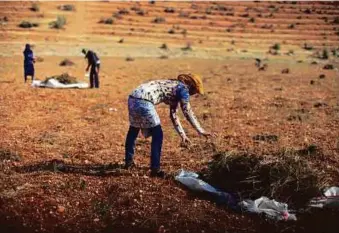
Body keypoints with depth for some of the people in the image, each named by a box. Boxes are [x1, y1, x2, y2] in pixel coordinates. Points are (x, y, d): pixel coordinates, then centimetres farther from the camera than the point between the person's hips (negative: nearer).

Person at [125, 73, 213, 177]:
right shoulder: (183, 88, 4)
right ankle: (155, 169, 5)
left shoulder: (174, 88, 28)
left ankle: (128, 161, 42)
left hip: (133, 98, 10)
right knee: (157, 135, 2)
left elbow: (173, 115, 30)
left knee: (133, 130, 27)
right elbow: (188, 112, 1)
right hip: (143, 102, -10)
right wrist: (201, 131, 7)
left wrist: (182, 134, 30)